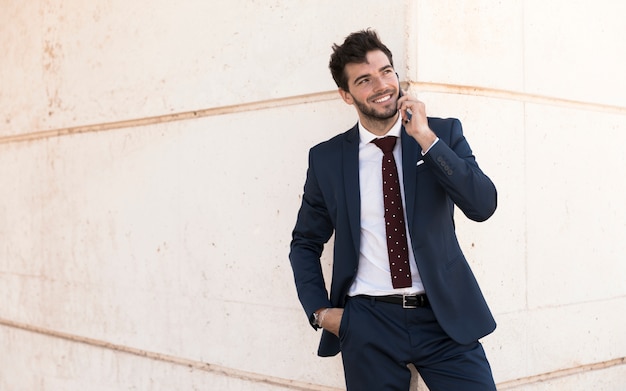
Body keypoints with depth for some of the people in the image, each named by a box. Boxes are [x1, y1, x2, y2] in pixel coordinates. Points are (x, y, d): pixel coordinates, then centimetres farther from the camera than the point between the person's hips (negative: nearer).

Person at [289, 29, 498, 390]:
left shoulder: (444, 133, 1)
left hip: (446, 318, 0)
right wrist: (320, 312, 0)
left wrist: (426, 138, -16)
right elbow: (305, 243, 12)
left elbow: (483, 206, -12)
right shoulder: (326, 158, 3)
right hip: (367, 324, 1)